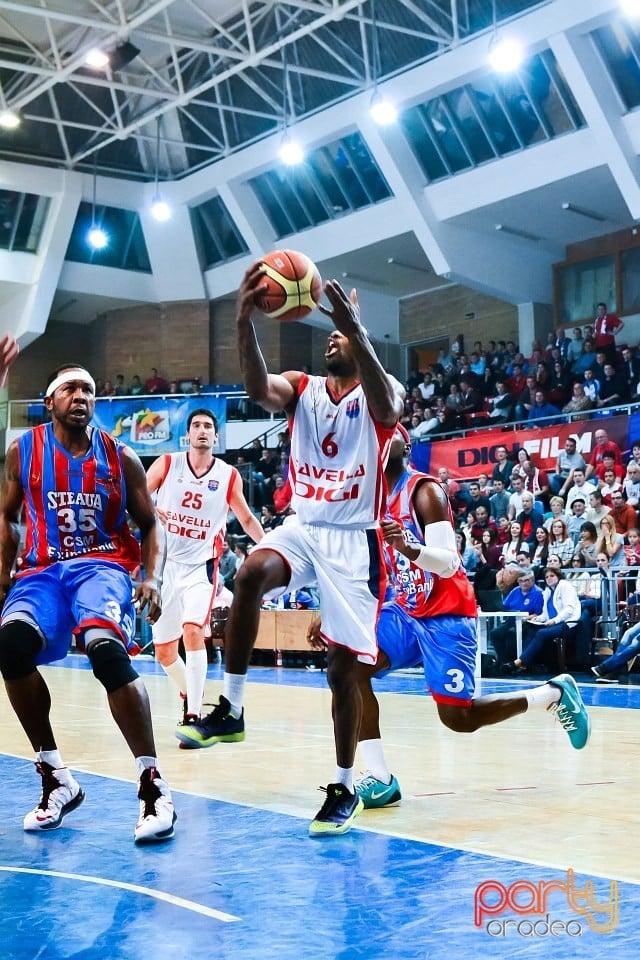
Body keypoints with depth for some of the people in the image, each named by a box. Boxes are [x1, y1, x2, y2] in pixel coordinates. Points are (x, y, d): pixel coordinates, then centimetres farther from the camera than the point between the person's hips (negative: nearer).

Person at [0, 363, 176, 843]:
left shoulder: (121, 458, 3)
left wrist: (153, 578, -6)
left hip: (102, 565, -2)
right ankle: (55, 778, -11)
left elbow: (151, 524, 10)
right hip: (42, 569, 2)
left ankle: (153, 786, -24)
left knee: (107, 650, -33)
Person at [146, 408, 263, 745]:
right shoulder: (167, 464, 1)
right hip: (166, 564, 2)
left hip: (201, 566, -2)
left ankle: (193, 717, -25)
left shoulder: (228, 475, 2)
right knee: (163, 650, 9)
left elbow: (247, 519, 14)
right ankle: (190, 696, 37)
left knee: (193, 630, -27)